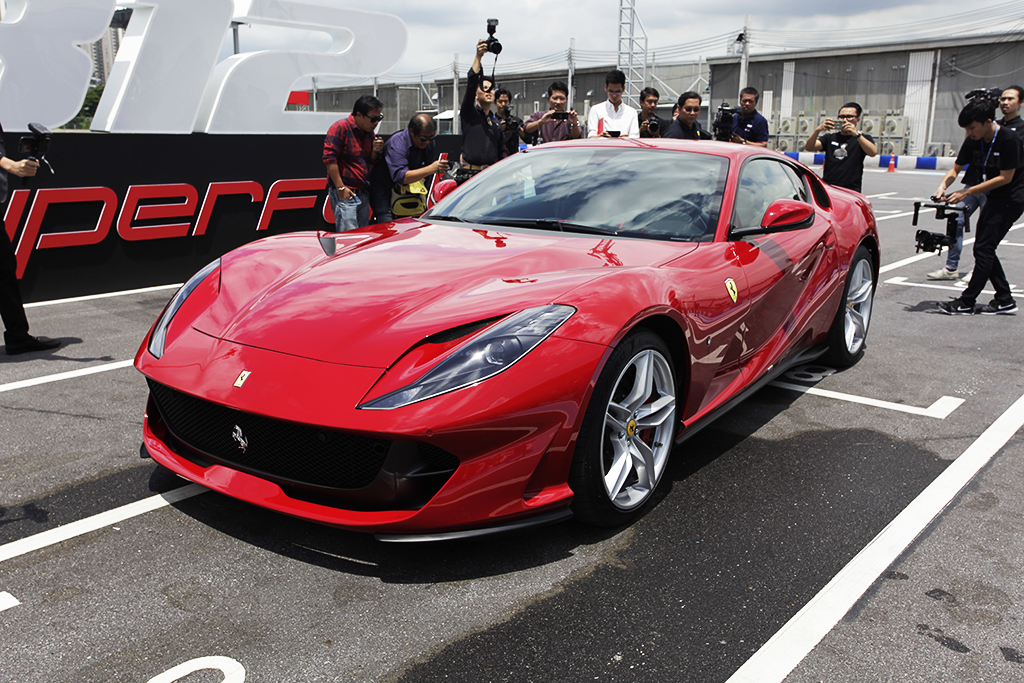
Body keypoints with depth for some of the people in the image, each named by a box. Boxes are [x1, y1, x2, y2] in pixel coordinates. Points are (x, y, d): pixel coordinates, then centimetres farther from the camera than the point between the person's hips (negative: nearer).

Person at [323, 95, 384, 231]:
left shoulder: (369, 132, 15)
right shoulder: (341, 127, -9)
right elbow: (329, 158, -14)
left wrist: (375, 151, -3)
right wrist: (340, 187, -17)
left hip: (363, 194, 8)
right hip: (344, 194, -8)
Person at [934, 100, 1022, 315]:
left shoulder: (1009, 139, -21)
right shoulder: (973, 141, 0)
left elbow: (1005, 177, -21)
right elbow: (955, 169, 4)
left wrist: (967, 192, -23)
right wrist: (943, 186, -17)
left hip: (1011, 199, -8)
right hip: (995, 198, 8)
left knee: (983, 248, -12)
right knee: (983, 248, 7)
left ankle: (967, 302, -8)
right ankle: (1004, 300, 15)